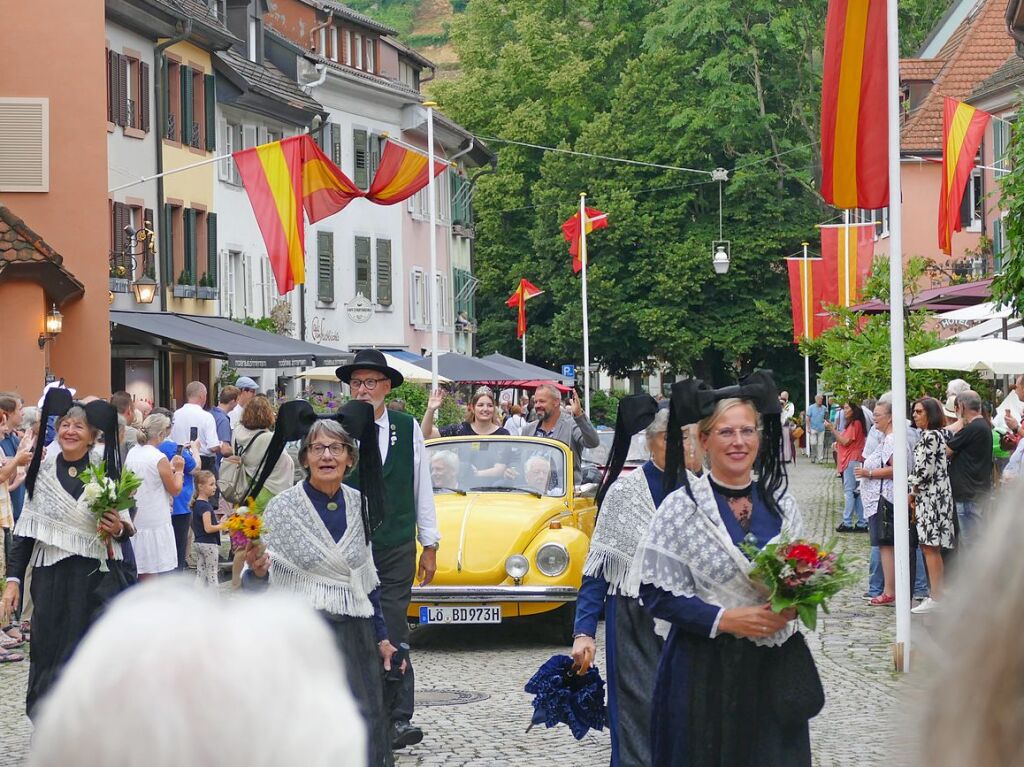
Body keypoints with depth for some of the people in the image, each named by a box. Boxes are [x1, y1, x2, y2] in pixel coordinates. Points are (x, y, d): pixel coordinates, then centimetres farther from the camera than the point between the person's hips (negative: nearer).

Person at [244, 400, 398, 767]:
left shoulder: (358, 505, 7)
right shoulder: (282, 508, -6)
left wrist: (381, 636, 17)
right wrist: (257, 571, -28)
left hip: (354, 635, 4)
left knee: (363, 736, 1)